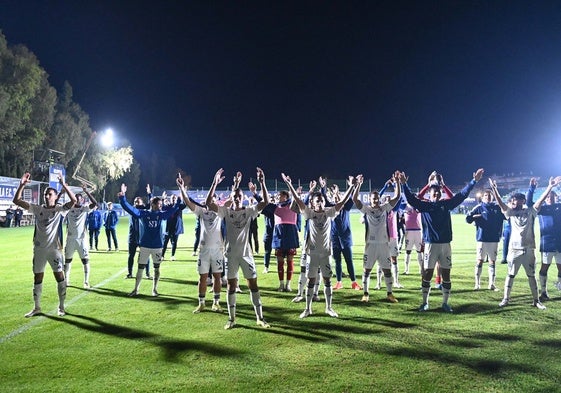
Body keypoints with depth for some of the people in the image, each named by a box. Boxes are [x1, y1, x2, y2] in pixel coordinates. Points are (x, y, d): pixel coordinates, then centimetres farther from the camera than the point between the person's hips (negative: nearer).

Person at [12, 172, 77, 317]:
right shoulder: (37, 209, 5)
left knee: (59, 276, -1)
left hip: (54, 248, -3)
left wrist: (63, 185, -26)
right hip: (39, 249, 4)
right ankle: (36, 307, 23)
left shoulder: (60, 209, -3)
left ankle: (61, 307, 12)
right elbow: (16, 200, 1)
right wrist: (22, 185, -11)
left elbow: (74, 200, -21)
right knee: (37, 277, 11)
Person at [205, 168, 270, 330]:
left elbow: (266, 202, -12)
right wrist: (215, 183, -21)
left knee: (253, 284, 4)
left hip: (246, 253, 0)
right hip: (231, 254, 0)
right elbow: (209, 202, -13)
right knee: (231, 286, 8)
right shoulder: (226, 211, 0)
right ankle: (231, 319, 19)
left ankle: (260, 318, 13)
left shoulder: (249, 211, 0)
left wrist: (262, 182, -21)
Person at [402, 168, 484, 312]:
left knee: (446, 274, 8)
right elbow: (411, 198, -10)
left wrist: (474, 181, 6)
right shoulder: (424, 205, 0)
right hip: (431, 244, -3)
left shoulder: (446, 204, 7)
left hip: (445, 244, 3)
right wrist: (404, 184, -22)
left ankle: (445, 303, 20)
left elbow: (461, 195, 9)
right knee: (427, 274, 3)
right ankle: (425, 303, 15)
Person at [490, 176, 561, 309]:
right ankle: (506, 299, 10)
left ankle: (536, 300, 19)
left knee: (532, 276, 9)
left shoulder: (530, 211, 4)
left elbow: (541, 200, -6)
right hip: (514, 249, 0)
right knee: (510, 275, 4)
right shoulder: (511, 212, 6)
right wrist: (494, 189, -17)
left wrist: (550, 187, -16)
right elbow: (500, 202, -5)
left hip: (528, 249, 0)